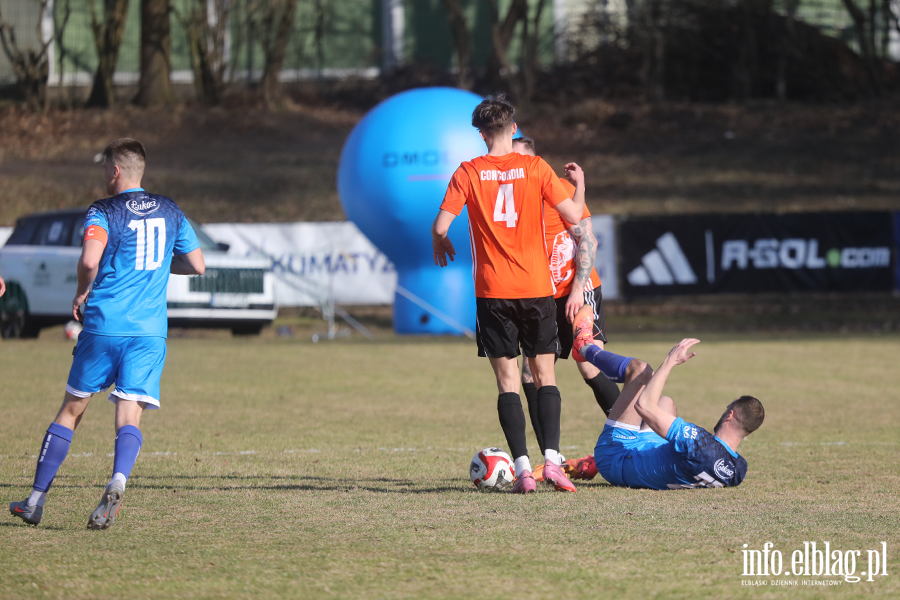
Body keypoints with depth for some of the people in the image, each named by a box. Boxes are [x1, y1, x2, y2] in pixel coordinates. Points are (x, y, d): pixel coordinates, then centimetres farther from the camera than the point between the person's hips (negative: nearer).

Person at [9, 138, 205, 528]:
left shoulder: (103, 213, -4)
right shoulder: (170, 212, 11)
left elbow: (90, 261, -21)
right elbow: (197, 265, 16)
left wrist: (81, 293, -2)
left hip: (103, 327, -2)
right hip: (150, 332, 2)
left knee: (71, 410, 10)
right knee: (129, 417, -3)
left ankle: (36, 500, 15)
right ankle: (117, 482, -33)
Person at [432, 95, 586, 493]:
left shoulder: (469, 172, -2)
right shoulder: (535, 168, -1)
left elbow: (441, 226, -6)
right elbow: (573, 215, -3)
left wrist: (440, 246, 16)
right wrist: (580, 184, 16)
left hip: (493, 292, -1)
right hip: (537, 288, 1)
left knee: (508, 381, 2)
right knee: (544, 375, 8)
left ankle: (523, 468, -7)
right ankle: (552, 460, -7)